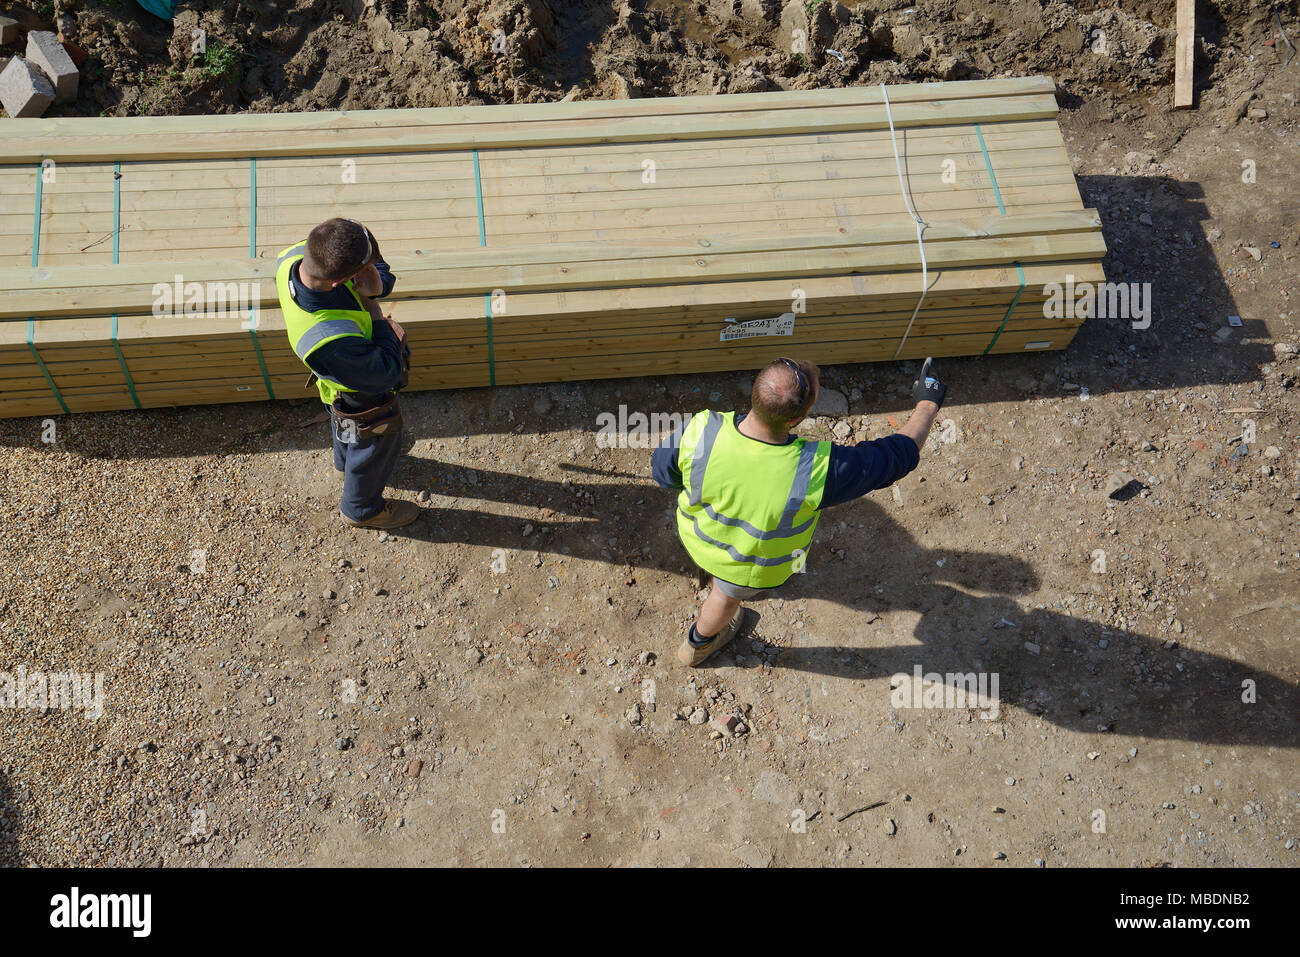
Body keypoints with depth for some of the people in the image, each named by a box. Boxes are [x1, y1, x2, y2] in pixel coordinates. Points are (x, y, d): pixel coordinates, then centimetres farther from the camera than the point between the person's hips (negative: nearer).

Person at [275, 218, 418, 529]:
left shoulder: (296, 255, -29)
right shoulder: (329, 340, -51)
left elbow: (383, 272, -13)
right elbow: (387, 375, -33)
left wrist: (377, 282, -36)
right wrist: (372, 306, -35)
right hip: (364, 397, -7)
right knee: (375, 447, 25)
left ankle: (345, 461, 72)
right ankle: (362, 509, 56)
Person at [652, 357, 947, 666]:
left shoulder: (701, 430, -38)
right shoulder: (813, 472, -43)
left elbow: (664, 472, -15)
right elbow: (898, 455, -28)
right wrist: (927, 404, -10)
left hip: (697, 534, 1)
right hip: (753, 563, -1)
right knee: (729, 593, 33)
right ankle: (697, 646, 63)